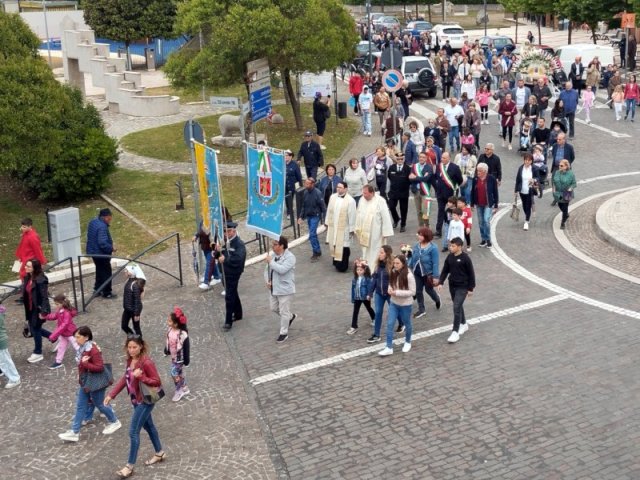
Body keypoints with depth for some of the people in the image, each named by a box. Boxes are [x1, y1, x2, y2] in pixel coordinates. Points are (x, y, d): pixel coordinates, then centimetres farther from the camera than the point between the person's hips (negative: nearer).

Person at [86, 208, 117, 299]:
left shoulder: (93, 222, 3)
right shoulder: (102, 227, -28)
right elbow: (103, 243, -33)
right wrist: (112, 248, -16)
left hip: (93, 251, 9)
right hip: (101, 254, -9)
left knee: (100, 271, 24)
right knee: (106, 273, 6)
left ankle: (97, 290, 34)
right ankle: (107, 293, 17)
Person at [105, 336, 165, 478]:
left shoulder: (147, 362, -25)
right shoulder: (130, 360, 0)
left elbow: (157, 382, -21)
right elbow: (125, 378, 7)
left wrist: (141, 377, -34)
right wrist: (111, 394, 2)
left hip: (145, 401, -8)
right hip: (136, 400, 8)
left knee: (133, 432, -5)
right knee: (148, 426, 23)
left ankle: (130, 466, 6)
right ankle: (159, 453, 41)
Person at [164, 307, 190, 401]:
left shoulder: (182, 334, -32)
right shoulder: (170, 330, -11)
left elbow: (186, 348, -22)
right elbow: (167, 341, 7)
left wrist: (186, 360, -16)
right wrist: (167, 351, 19)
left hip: (179, 358, -7)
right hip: (173, 356, 7)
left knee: (173, 372, -2)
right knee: (179, 372, 20)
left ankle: (179, 390, 20)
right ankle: (184, 388, 39)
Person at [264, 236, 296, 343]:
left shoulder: (290, 257, -19)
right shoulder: (273, 255, 4)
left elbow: (282, 270, -32)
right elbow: (267, 270, 12)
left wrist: (270, 261, -23)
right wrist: (267, 281, -5)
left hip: (285, 289, -8)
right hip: (273, 288, 8)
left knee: (284, 312, 1)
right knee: (274, 308, 20)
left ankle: (284, 333, 16)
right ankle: (290, 316, 44)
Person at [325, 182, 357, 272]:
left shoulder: (350, 200, -17)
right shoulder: (333, 197, 1)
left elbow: (352, 216, -13)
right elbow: (329, 210, 11)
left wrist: (352, 229, -11)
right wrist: (327, 222, 15)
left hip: (344, 228, -5)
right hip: (333, 226, 6)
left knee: (343, 247, -2)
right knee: (334, 244, 12)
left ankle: (343, 265, 9)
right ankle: (336, 262, 28)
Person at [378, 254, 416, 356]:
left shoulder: (409, 276, -22)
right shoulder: (393, 273, -4)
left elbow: (412, 292, -21)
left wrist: (397, 292, -26)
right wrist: (390, 289, -12)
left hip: (405, 304, -5)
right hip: (393, 303, 5)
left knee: (407, 324, 15)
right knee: (390, 324, -1)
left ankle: (407, 342, 40)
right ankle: (389, 348, 4)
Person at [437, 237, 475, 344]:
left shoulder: (465, 258, -15)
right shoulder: (449, 257, 2)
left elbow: (471, 274, -9)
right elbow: (445, 271, 9)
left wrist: (471, 288, -7)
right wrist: (440, 282, -2)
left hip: (462, 287, -6)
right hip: (452, 286, 6)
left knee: (456, 307, -13)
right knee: (458, 306, 18)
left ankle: (455, 332, -10)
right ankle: (464, 324, 39)